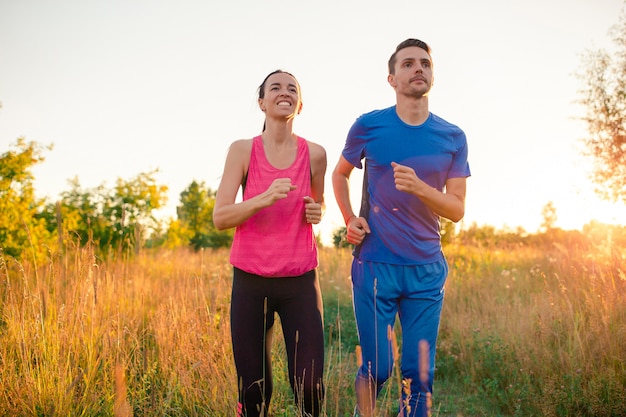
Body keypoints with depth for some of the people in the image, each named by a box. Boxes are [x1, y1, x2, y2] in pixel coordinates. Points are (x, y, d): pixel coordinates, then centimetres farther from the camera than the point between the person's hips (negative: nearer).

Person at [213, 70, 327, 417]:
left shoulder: (314, 154, 2)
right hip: (250, 283, -1)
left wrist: (317, 212, -2)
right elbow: (220, 217, -8)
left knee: (309, 387, -2)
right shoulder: (242, 150, -2)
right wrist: (265, 198, -24)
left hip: (300, 283, 1)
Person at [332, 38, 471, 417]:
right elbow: (340, 174, 16)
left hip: (427, 270, 2)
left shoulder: (453, 137, 2)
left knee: (420, 372, 7)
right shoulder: (368, 126, -1)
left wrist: (420, 188, -19)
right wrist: (350, 219, 0)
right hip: (375, 265, -1)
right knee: (377, 367, 4)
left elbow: (457, 209, 1)